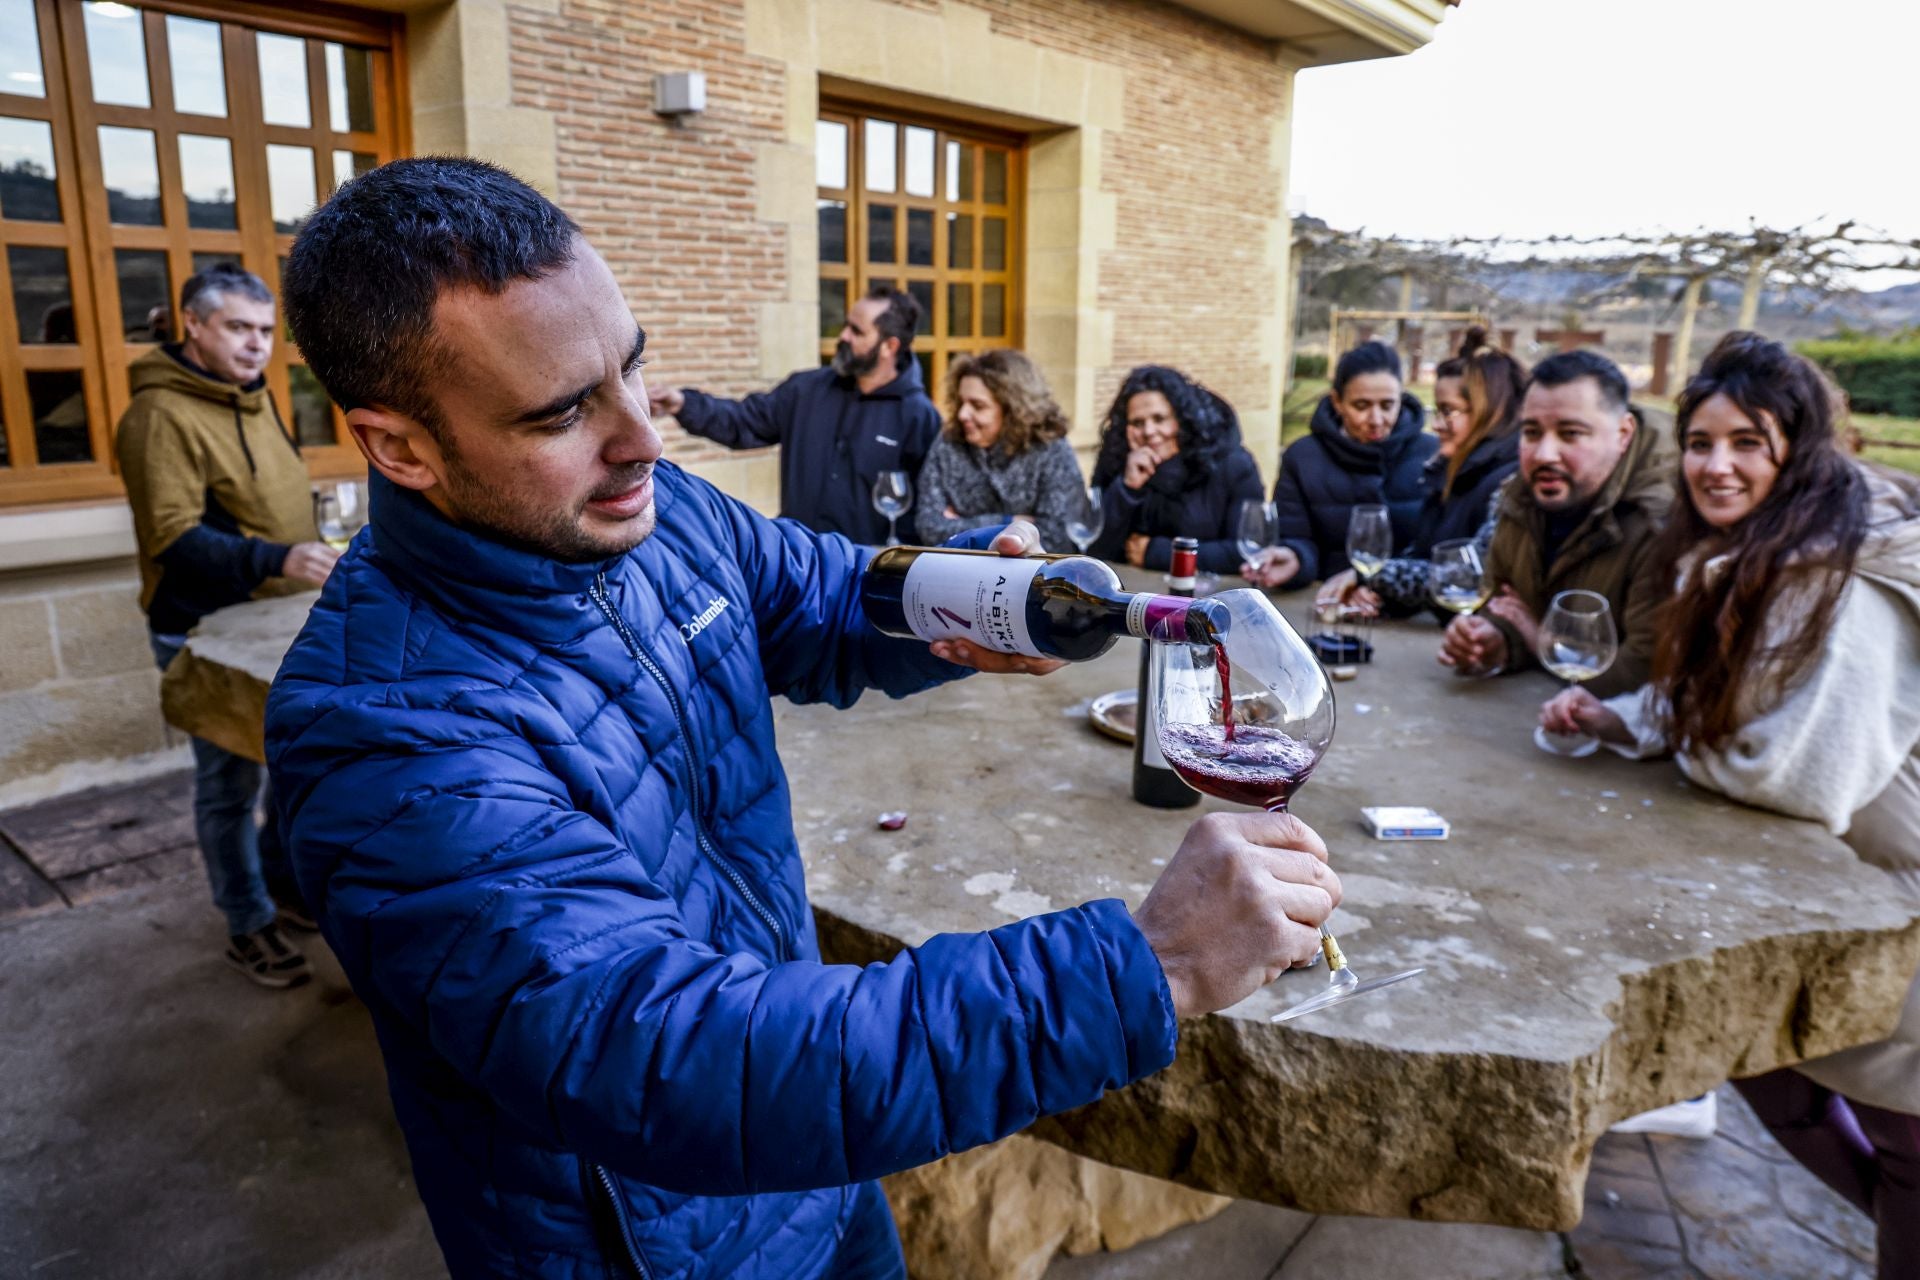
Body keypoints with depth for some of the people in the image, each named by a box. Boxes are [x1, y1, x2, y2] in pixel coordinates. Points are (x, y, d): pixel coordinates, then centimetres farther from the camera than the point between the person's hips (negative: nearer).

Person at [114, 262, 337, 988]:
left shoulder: (254, 397, 10)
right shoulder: (161, 413, -16)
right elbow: (173, 537, -22)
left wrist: (311, 564, 18)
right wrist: (275, 559, -32)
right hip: (204, 631, -8)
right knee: (230, 782, 2)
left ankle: (281, 882, 35)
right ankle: (248, 927, 16)